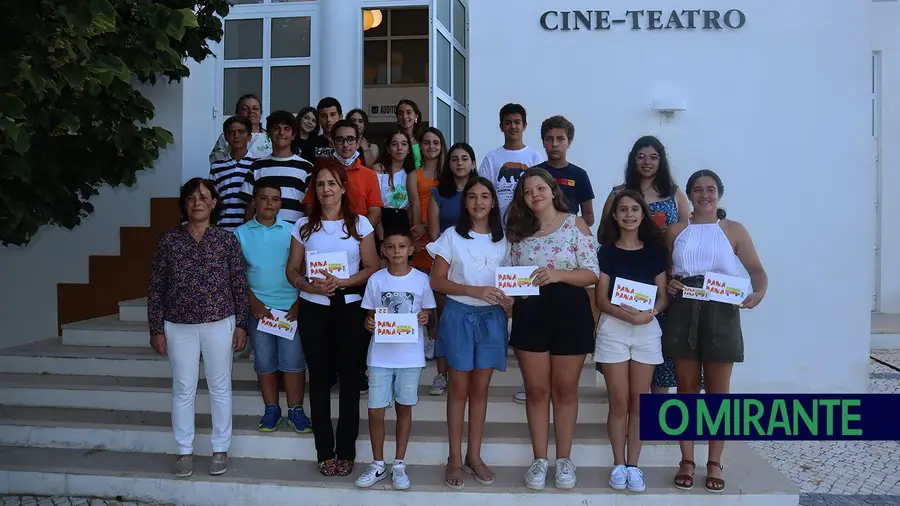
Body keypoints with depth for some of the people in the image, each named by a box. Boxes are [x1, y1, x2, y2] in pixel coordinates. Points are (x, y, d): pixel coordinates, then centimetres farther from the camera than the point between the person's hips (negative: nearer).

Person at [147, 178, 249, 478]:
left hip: (219, 324, -1)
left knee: (220, 388, 8)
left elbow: (240, 285, 1)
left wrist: (241, 324, -1)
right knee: (183, 389, 8)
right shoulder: (168, 241, -1)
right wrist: (156, 329, 0)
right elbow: (156, 288, 2)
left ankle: (220, 450, 21)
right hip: (179, 326, 1)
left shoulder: (227, 240, -2)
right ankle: (185, 451, 21)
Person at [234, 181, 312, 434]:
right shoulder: (241, 233, 3)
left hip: (290, 307, -1)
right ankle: (271, 409, 20)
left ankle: (295, 410, 12)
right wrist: (253, 302, -7)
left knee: (293, 361, 1)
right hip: (258, 307, 1)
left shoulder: (291, 232, 1)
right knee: (264, 362, 8)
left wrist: (300, 301, -7)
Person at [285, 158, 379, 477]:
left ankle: (346, 451, 13)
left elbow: (372, 267, -1)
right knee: (319, 378, 6)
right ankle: (325, 452, 16)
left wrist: (342, 282, -16)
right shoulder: (303, 226, 5)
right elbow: (292, 271, 5)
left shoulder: (360, 224, 1)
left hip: (351, 307, -1)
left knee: (349, 378, 3)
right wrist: (312, 286, -15)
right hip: (313, 309, 1)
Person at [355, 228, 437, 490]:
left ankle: (399, 464, 24)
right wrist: (368, 323, -15)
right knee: (375, 411, 2)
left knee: (404, 408, 10)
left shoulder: (421, 279, -2)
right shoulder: (376, 280, 0)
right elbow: (369, 315, 6)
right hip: (380, 355, 1)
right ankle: (378, 465, 20)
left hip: (410, 356, 0)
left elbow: (429, 312, 7)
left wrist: (425, 318, -15)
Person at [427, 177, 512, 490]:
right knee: (460, 388, 4)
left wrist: (508, 300, -10)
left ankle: (474, 455, 20)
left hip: (492, 317, 3)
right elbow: (437, 281, -6)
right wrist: (476, 290, -18)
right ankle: (455, 458, 13)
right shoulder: (452, 236, -3)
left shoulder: (503, 240, 6)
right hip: (460, 315, -2)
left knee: (480, 388, 8)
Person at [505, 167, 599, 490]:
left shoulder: (575, 225, -3)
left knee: (565, 388, 8)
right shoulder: (519, 232, 8)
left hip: (570, 312, -3)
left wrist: (559, 274, -24)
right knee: (536, 389, 7)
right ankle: (540, 459, 19)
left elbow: (593, 273, -9)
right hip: (530, 314, 3)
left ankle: (564, 459, 21)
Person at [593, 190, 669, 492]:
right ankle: (618, 464, 13)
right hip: (613, 328, -2)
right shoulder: (606, 252, 2)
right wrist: (627, 314, -20)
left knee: (639, 401, 5)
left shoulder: (655, 251, 7)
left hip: (648, 329, 2)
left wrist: (650, 313, -15)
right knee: (618, 402, 1)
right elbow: (601, 299, -3)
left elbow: (664, 296, 7)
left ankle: (633, 465, 15)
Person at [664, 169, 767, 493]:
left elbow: (757, 269, 2)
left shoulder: (733, 230, 6)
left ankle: (715, 464, 13)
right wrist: (665, 283, -8)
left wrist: (758, 293, -19)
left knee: (718, 390, 3)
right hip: (683, 312, 1)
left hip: (720, 313, -1)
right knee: (686, 388, 6)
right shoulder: (675, 231, 11)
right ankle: (687, 461, 14)